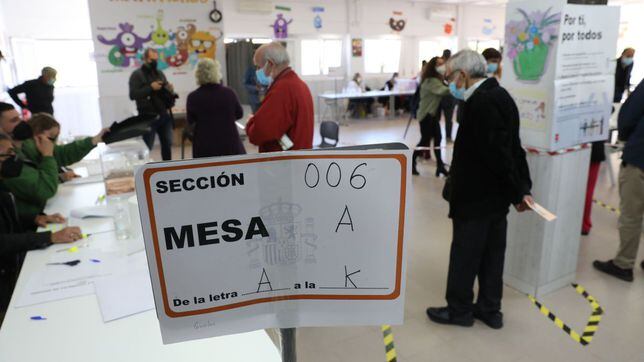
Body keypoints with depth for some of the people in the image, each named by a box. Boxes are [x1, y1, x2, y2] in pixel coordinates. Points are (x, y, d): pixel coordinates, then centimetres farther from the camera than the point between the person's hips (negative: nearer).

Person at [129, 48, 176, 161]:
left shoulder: (160, 73, 14)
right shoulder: (137, 74, -2)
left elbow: (167, 93, 19)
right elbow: (133, 94, -13)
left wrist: (171, 91, -5)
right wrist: (150, 88, -20)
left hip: (164, 115, 5)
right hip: (148, 116, -5)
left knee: (167, 144, 11)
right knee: (146, 147, -4)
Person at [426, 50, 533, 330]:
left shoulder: (481, 102, -22)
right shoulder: (497, 94, 8)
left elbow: (499, 153, -22)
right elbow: (511, 148, 9)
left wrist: (517, 193, -11)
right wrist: (521, 189, 10)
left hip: (476, 196, -9)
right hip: (495, 194, 9)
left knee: (465, 254, 7)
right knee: (492, 253, 17)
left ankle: (459, 309, 24)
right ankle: (489, 309, 30)